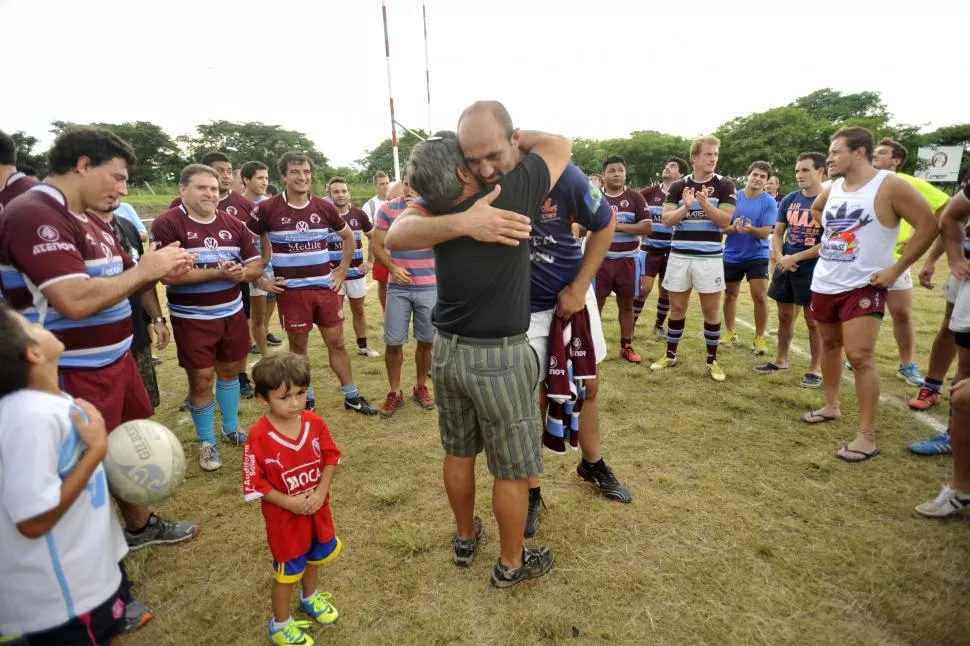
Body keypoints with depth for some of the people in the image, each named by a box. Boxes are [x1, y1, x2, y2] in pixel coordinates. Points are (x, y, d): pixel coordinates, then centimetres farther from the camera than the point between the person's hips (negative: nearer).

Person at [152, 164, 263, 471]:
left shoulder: (233, 224, 4)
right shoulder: (167, 223, -13)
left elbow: (256, 264, 5)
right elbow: (169, 274, -23)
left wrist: (242, 273, -17)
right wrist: (218, 273, -24)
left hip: (232, 313, 5)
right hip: (192, 319, -5)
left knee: (230, 370, 18)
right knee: (201, 380, 3)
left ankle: (231, 429, 37)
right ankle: (206, 442, 22)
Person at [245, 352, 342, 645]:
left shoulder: (314, 423, -14)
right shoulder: (259, 437, -26)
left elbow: (331, 458, -5)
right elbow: (254, 484, -20)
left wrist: (320, 492, -17)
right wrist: (290, 503, -23)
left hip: (317, 508, 4)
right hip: (283, 516, -4)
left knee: (314, 558, 27)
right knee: (287, 571, 15)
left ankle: (310, 597, 57)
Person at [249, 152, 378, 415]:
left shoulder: (324, 208, 2)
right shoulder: (267, 209, -8)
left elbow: (348, 236, 17)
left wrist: (342, 270, 10)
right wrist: (259, 281, -4)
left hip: (325, 288, 3)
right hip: (291, 290, -2)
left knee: (336, 342, 9)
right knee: (298, 346, 8)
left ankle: (352, 396, 20)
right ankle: (306, 399, 25)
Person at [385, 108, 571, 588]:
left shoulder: (437, 207, -9)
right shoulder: (516, 190, -19)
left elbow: (395, 236, -27)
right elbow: (561, 144, -4)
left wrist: (459, 222, -32)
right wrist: (501, 166, 8)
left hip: (447, 350, 5)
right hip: (499, 357, -5)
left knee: (458, 452, 22)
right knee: (513, 468, 13)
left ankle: (465, 537, 44)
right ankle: (511, 563, 32)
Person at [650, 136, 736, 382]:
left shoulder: (725, 185, 0)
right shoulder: (678, 186, 5)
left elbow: (725, 220, -9)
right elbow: (667, 220, -2)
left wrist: (705, 203, -22)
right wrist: (686, 206, -19)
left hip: (709, 257, -1)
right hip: (679, 255, 2)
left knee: (711, 309, 4)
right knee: (677, 307, 9)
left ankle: (712, 360, 17)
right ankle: (670, 355, 22)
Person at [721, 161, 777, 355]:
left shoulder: (769, 202, -7)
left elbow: (766, 232, -12)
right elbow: (722, 227, -4)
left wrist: (751, 229, -32)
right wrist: (734, 227, -25)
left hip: (757, 256, -2)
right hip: (732, 256, 2)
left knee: (760, 296, -9)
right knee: (730, 295, 13)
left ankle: (759, 338, 6)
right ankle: (730, 333, 31)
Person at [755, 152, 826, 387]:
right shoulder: (789, 199, 6)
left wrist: (794, 258, -17)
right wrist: (780, 257, -8)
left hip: (812, 269, -5)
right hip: (785, 266, 5)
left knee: (813, 320, 4)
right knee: (784, 316, 15)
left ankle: (815, 368, 18)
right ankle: (781, 360, 30)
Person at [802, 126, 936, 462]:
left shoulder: (889, 186, -12)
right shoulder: (832, 188, 6)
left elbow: (928, 225, -12)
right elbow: (815, 210, 30)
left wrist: (896, 270, -14)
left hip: (863, 286, -7)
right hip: (824, 283, 7)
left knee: (860, 357, -12)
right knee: (830, 345, 17)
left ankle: (867, 436, -5)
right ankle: (831, 406, 34)